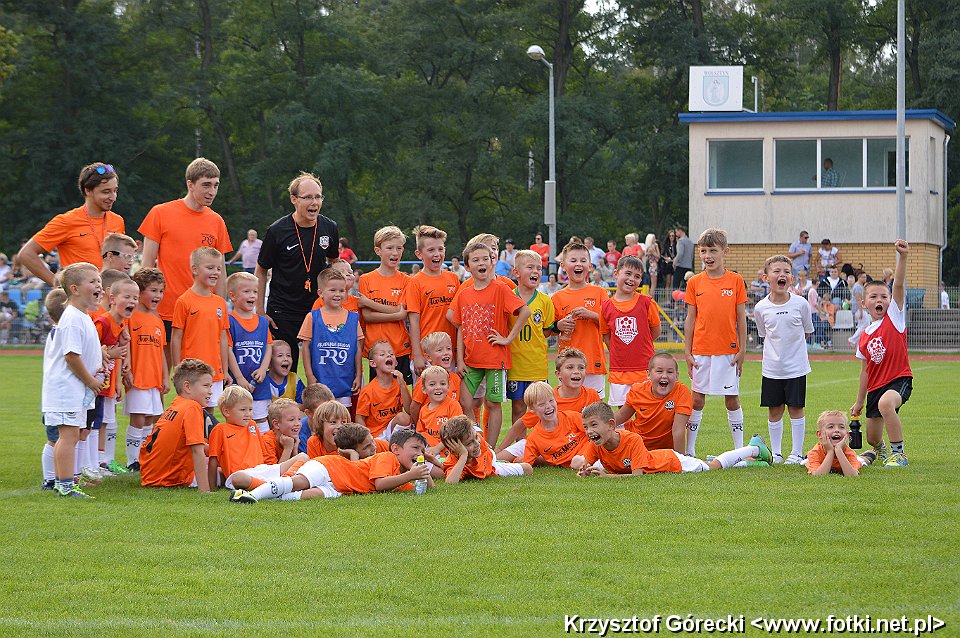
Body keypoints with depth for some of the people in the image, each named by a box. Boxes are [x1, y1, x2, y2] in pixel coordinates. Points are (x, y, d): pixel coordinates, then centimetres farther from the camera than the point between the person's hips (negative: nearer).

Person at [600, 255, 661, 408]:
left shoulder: (646, 302, -3)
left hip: (644, 369, -2)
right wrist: (618, 354, 3)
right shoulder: (606, 306, 3)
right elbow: (606, 337, 11)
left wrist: (638, 347, 7)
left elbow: (656, 332, 5)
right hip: (618, 370, 2)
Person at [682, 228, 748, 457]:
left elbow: (741, 318, 1)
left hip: (728, 351, -1)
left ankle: (740, 449, 12)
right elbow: (690, 319, 5)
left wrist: (742, 350, -2)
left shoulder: (735, 280, 0)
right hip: (701, 351, 1)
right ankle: (689, 451, 10)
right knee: (697, 399, 4)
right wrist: (687, 352, 2)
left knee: (732, 399, 5)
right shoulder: (695, 282, 3)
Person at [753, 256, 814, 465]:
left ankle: (796, 453, 11)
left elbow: (806, 332, 7)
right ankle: (776, 453, 17)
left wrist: (792, 346, 3)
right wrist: (777, 350, 5)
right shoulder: (761, 308, -4)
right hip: (771, 368, 1)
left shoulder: (800, 304, -7)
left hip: (796, 367, -1)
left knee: (796, 408, 3)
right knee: (774, 410, 7)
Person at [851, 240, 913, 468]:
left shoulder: (894, 317, -3)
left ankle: (898, 453, -23)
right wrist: (859, 402, 18)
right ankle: (880, 450, 54)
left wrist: (902, 257, -32)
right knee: (872, 438, 13)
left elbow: (898, 285, -18)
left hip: (899, 379, -6)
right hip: (875, 387, 6)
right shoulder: (864, 336, 9)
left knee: (886, 403, -39)